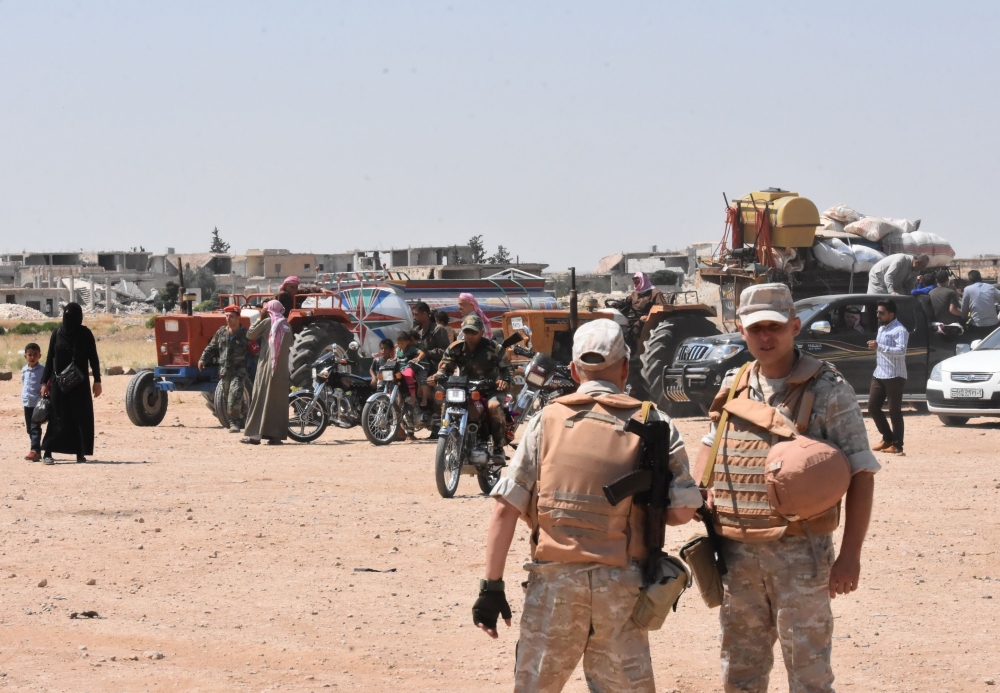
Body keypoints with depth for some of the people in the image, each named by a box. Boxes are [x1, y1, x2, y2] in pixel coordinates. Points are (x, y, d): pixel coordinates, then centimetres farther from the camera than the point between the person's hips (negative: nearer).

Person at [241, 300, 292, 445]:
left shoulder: (267, 322, -4)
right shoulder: (287, 326, 9)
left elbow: (250, 335, 2)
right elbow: (289, 345, 15)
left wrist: (260, 318, 8)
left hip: (266, 366, -3)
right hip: (282, 368, 3)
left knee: (261, 400, -2)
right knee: (279, 401, 5)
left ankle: (254, 434, -7)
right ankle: (276, 435, 2)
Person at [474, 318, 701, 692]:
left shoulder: (547, 420, 4)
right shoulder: (653, 424, 2)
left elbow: (506, 507, -1)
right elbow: (682, 510, -1)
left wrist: (492, 585, 2)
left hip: (554, 581, 0)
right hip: (621, 585, 0)